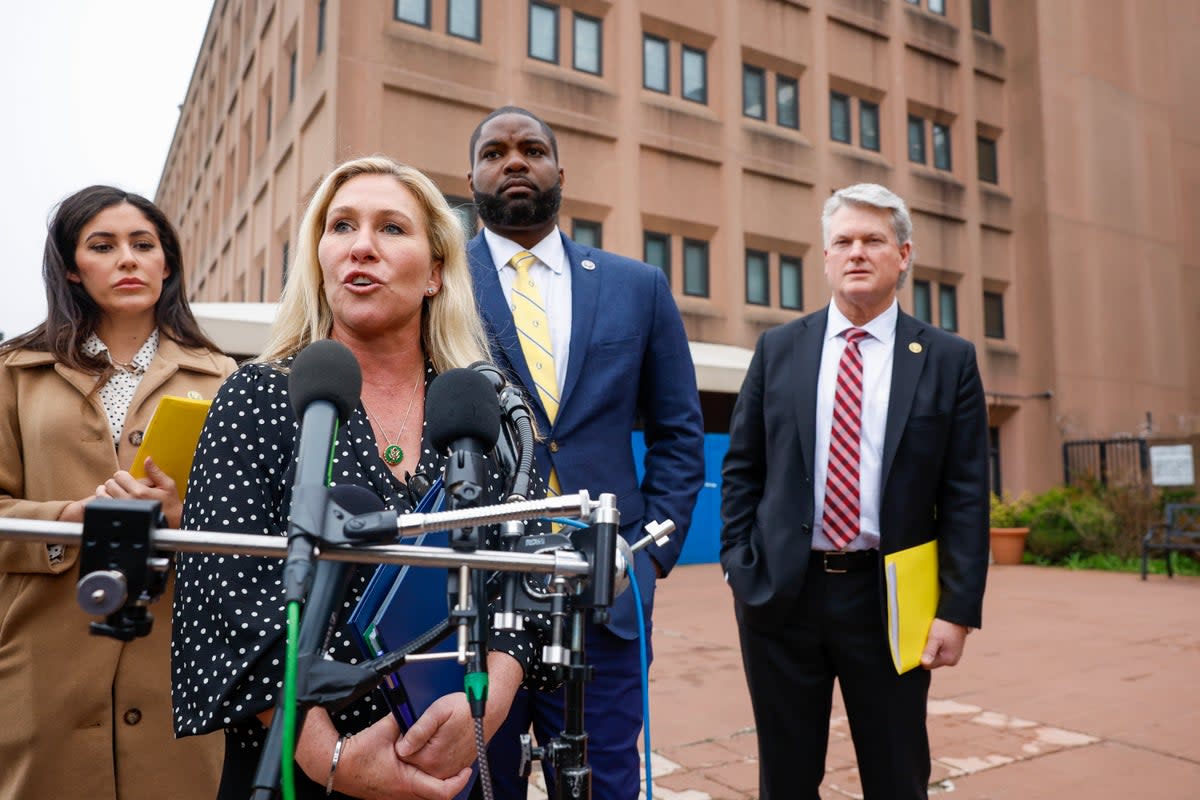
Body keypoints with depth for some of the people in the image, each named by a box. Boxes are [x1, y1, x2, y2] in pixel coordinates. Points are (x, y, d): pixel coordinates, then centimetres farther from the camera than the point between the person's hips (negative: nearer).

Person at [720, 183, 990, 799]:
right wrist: (739, 565, 0)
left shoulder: (949, 360, 0)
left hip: (888, 599, -1)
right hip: (780, 593, 1)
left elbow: (966, 495, -2)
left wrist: (958, 609, -7)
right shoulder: (778, 349, 4)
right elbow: (741, 468, 6)